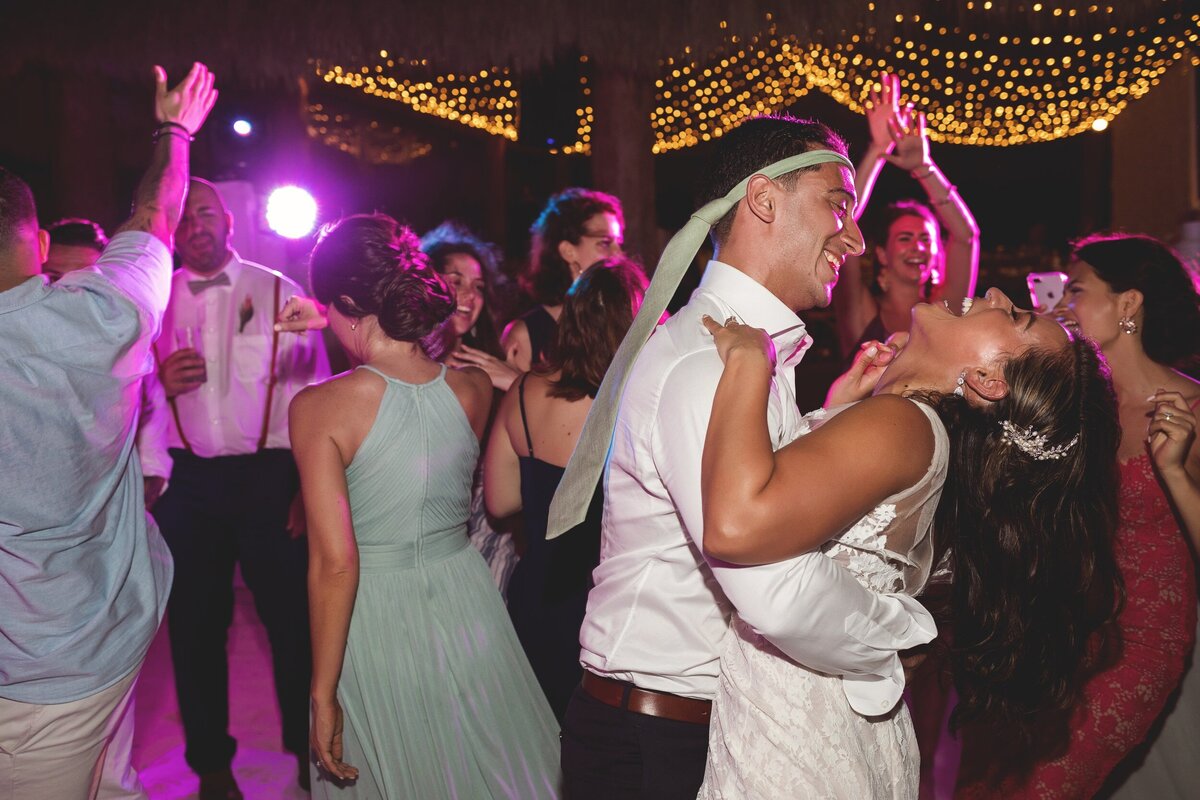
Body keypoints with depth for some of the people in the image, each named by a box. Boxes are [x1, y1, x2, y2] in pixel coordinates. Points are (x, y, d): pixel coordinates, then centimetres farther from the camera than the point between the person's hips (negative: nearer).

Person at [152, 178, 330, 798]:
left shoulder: (279, 292, 1)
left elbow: (317, 393, -4)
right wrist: (160, 380, -12)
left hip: (270, 474, -2)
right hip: (188, 481, 3)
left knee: (292, 617, 4)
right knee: (195, 624, 11)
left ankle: (307, 747, 26)